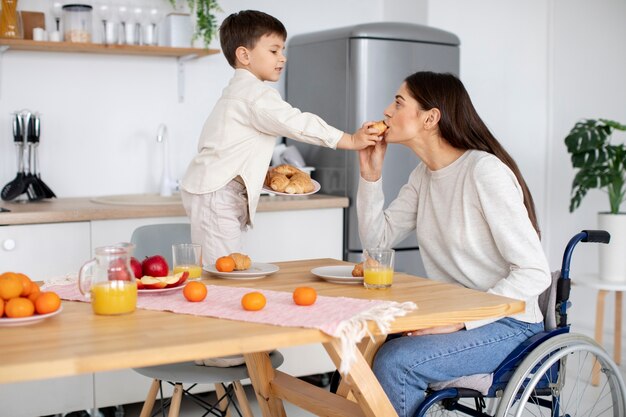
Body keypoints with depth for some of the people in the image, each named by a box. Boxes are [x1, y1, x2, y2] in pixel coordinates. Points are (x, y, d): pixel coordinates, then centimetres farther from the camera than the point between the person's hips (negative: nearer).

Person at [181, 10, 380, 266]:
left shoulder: (238, 91, 20)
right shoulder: (256, 93, -14)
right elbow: (299, 124, -21)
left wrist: (265, 175, 17)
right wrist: (351, 141, -19)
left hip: (213, 191, 10)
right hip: (215, 195, -10)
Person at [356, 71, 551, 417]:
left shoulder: (485, 171, -19)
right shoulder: (423, 175, 7)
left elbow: (535, 272, -22)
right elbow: (377, 240, 7)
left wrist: (462, 319, -28)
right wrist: (371, 174, -3)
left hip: (507, 324, -7)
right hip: (454, 316, 7)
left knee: (394, 361, -26)